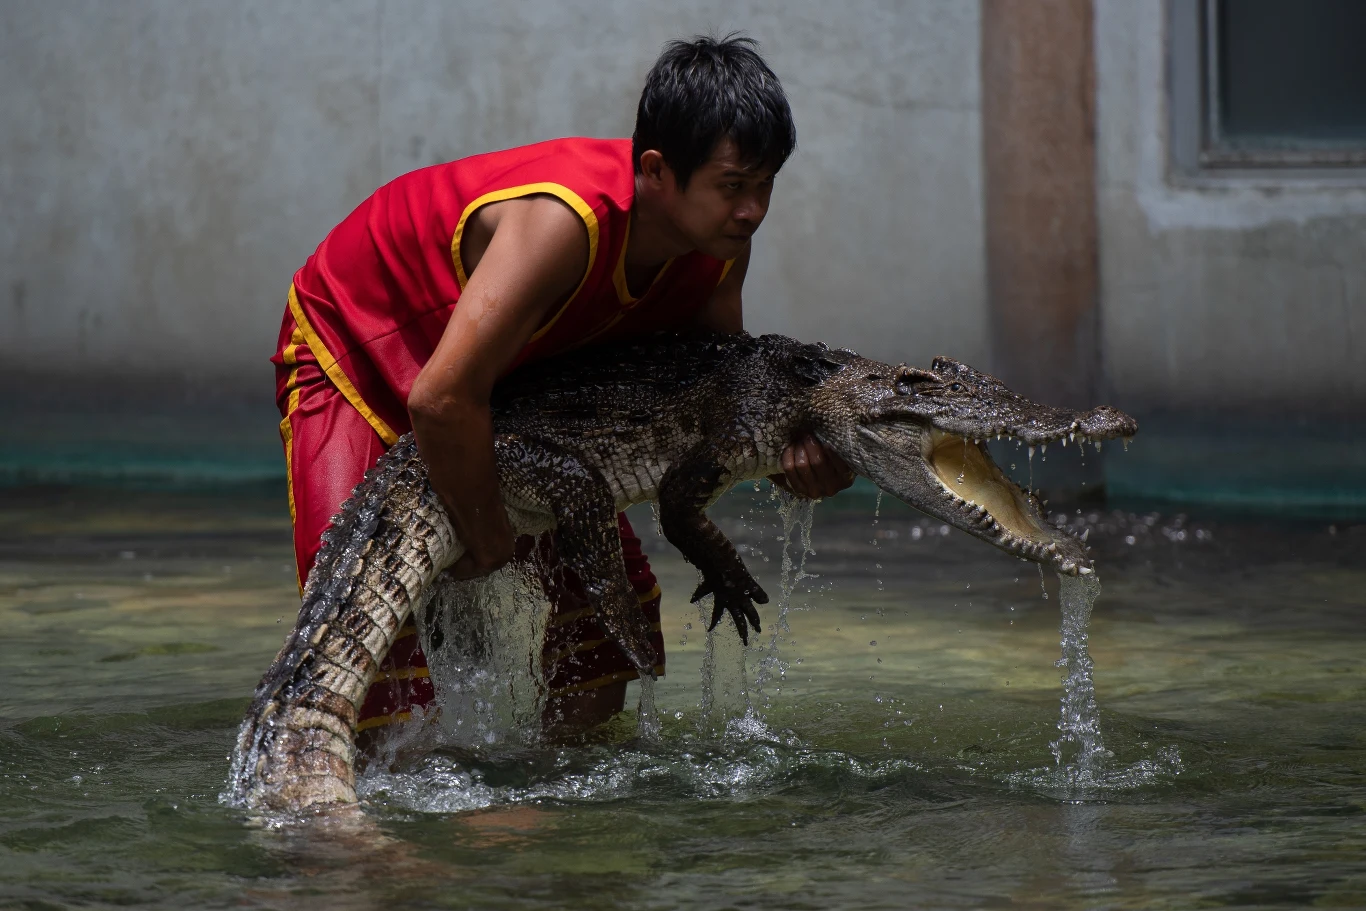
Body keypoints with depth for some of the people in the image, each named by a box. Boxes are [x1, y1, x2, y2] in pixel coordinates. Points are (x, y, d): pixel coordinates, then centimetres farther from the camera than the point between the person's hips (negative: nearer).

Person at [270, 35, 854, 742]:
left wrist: (790, 451, -23)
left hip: (517, 371, 7)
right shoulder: (569, 220, -43)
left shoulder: (719, 240, -18)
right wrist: (487, 536, -30)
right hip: (351, 344, -7)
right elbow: (441, 400, -45)